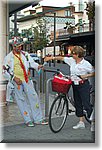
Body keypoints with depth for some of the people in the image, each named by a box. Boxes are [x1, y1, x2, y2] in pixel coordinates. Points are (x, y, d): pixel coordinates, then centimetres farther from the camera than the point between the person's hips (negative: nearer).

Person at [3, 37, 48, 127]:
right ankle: (28, 120, 12)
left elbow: (31, 62, 14)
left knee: (33, 97, -1)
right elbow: (5, 71, -1)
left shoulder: (25, 54, 9)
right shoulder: (9, 57, -2)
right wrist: (14, 78, -12)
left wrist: (37, 66, -9)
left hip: (27, 80, 3)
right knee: (21, 100, 1)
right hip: (17, 81, -3)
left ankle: (38, 119, 8)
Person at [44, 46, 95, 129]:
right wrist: (52, 58, 9)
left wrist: (86, 76, -17)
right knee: (77, 104, 10)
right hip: (75, 85, 7)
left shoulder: (86, 64, -12)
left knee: (86, 104, -7)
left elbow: (93, 73, -3)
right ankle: (81, 122, 18)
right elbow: (62, 58, 12)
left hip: (83, 85, -7)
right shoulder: (72, 60, 3)